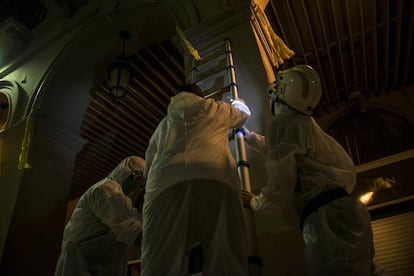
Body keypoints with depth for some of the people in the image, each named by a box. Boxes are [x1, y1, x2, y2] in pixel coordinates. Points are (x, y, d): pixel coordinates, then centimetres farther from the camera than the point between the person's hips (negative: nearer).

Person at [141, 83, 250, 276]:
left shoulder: (164, 123, 36)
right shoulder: (216, 109, 32)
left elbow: (149, 165, 37)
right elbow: (244, 114, 53)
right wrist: (237, 103, 74)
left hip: (165, 182, 2)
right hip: (215, 178, -1)